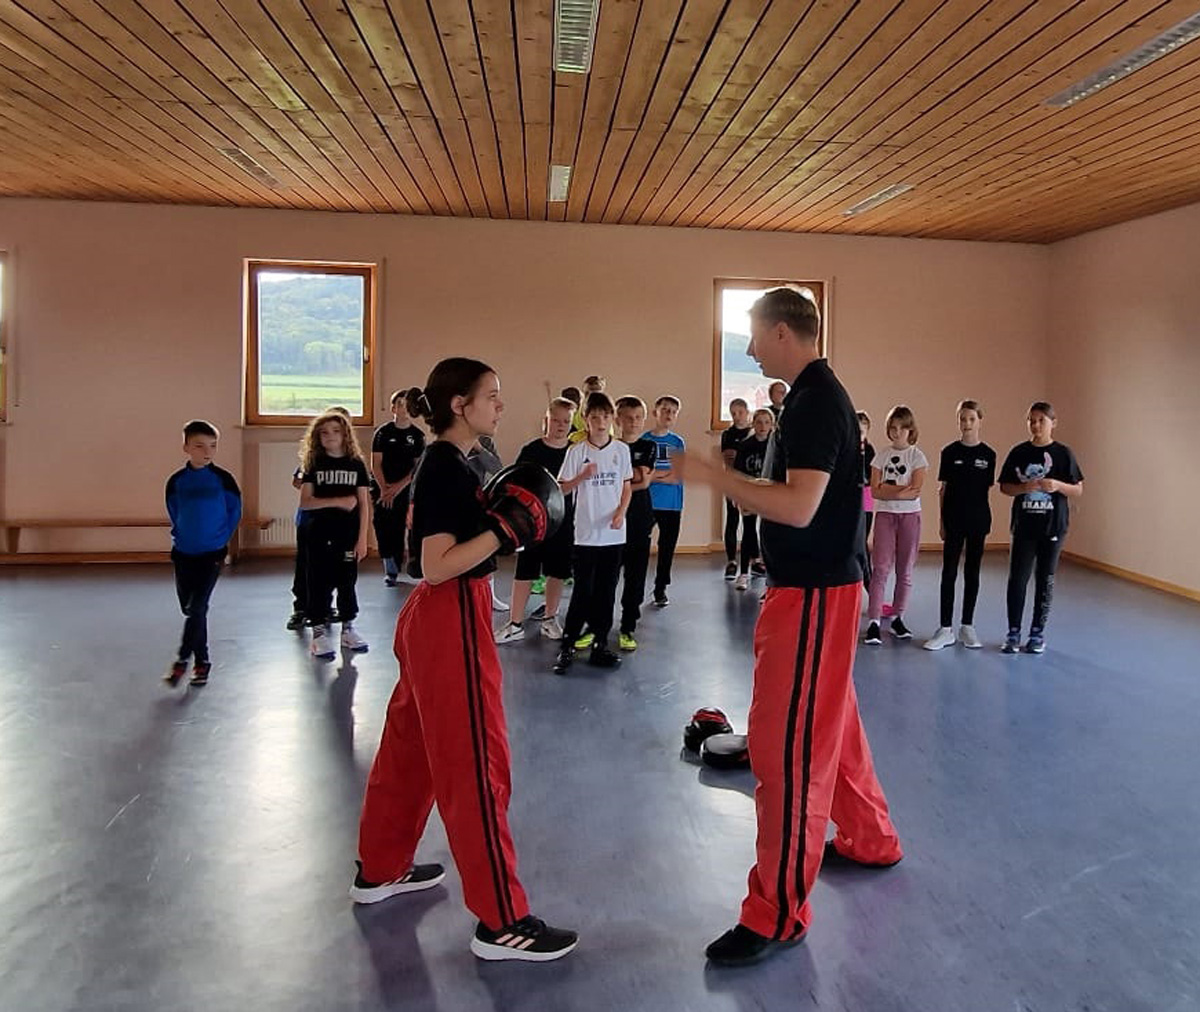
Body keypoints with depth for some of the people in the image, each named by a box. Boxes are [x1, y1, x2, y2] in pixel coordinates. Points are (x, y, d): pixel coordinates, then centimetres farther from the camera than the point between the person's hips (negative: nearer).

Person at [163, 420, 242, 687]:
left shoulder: (223, 479, -7)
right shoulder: (176, 481, -1)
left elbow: (235, 512, 2)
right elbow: (174, 515, 12)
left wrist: (221, 540, 0)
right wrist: (181, 538, 6)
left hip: (212, 555, -3)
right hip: (183, 554, 3)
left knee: (197, 608, -8)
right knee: (189, 609, 9)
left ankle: (182, 659, 4)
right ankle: (202, 661, 21)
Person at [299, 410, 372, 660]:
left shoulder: (356, 464, 2)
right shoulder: (313, 464, 1)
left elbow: (364, 504, 2)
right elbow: (305, 502, -7)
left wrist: (362, 538, -3)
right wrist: (338, 501, -18)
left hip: (348, 534, 1)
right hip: (320, 534, -1)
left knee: (347, 582, 9)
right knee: (320, 583, 4)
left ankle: (347, 628, 21)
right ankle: (319, 632, 10)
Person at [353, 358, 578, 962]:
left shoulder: (445, 463, 11)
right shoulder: (444, 468, -18)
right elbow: (438, 566, -24)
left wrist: (502, 516, 8)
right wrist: (504, 528, -22)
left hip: (435, 621, 10)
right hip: (451, 624, -10)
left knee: (412, 749, 21)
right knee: (476, 765, -4)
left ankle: (380, 870, 39)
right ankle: (502, 923, 7)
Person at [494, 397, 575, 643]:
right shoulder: (532, 450, -5)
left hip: (564, 523, 2)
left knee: (557, 573, 11)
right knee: (525, 573, 4)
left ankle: (549, 619, 27)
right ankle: (515, 624, 12)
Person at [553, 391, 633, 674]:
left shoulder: (621, 449, 4)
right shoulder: (577, 451, -3)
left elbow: (627, 486, 9)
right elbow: (562, 489, -1)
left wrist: (620, 513, -6)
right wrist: (583, 476, -18)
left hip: (613, 533, 3)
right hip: (586, 533, -3)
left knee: (606, 592, 9)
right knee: (583, 592, -3)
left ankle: (600, 645, 18)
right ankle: (567, 645, 8)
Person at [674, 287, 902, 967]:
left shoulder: (816, 401, -18)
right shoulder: (817, 394, 13)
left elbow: (798, 506, -26)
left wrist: (714, 476, -20)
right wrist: (728, 482, 12)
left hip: (815, 593, -11)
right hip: (817, 585, 11)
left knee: (788, 745, -4)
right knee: (830, 724, 23)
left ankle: (779, 915, 7)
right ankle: (870, 840, 43)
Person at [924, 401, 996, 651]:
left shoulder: (988, 454, 2)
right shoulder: (949, 452, 0)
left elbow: (988, 488, 6)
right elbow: (943, 488, 3)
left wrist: (988, 521, 3)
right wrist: (942, 520, 1)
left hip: (978, 519, 1)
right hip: (954, 519, -1)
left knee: (972, 572, 8)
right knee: (949, 572, 0)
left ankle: (967, 626, 17)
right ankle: (946, 629, 4)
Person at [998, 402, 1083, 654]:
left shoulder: (1063, 453, 0)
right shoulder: (1019, 452, 3)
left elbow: (1078, 490, 1)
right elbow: (1004, 486, 5)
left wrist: (1058, 485, -19)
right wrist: (1024, 487, -14)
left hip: (1053, 527, 0)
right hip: (1024, 526, 1)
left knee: (1045, 579, 7)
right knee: (1017, 578, -3)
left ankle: (1038, 633, 17)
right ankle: (1013, 632, 8)